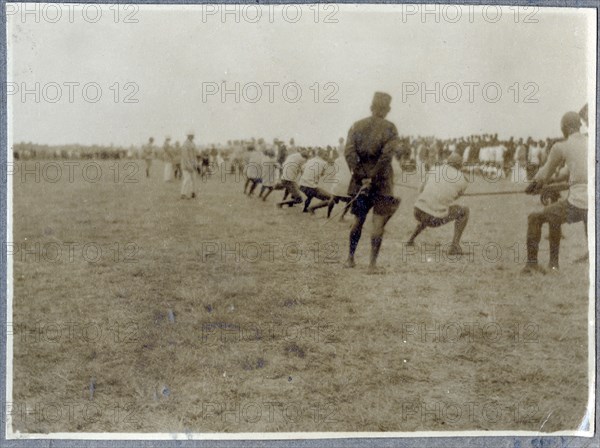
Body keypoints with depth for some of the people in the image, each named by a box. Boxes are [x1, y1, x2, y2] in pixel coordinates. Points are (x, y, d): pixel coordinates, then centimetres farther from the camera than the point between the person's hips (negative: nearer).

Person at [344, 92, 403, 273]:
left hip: (361, 181, 4)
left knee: (358, 220, 16)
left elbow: (349, 152, -6)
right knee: (378, 222, 2)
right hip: (382, 182, -3)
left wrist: (361, 176, -5)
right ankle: (373, 264, -1)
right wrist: (374, 178, -12)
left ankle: (350, 259, 21)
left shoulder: (357, 126, 4)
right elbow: (387, 155, -17)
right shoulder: (390, 128, -6)